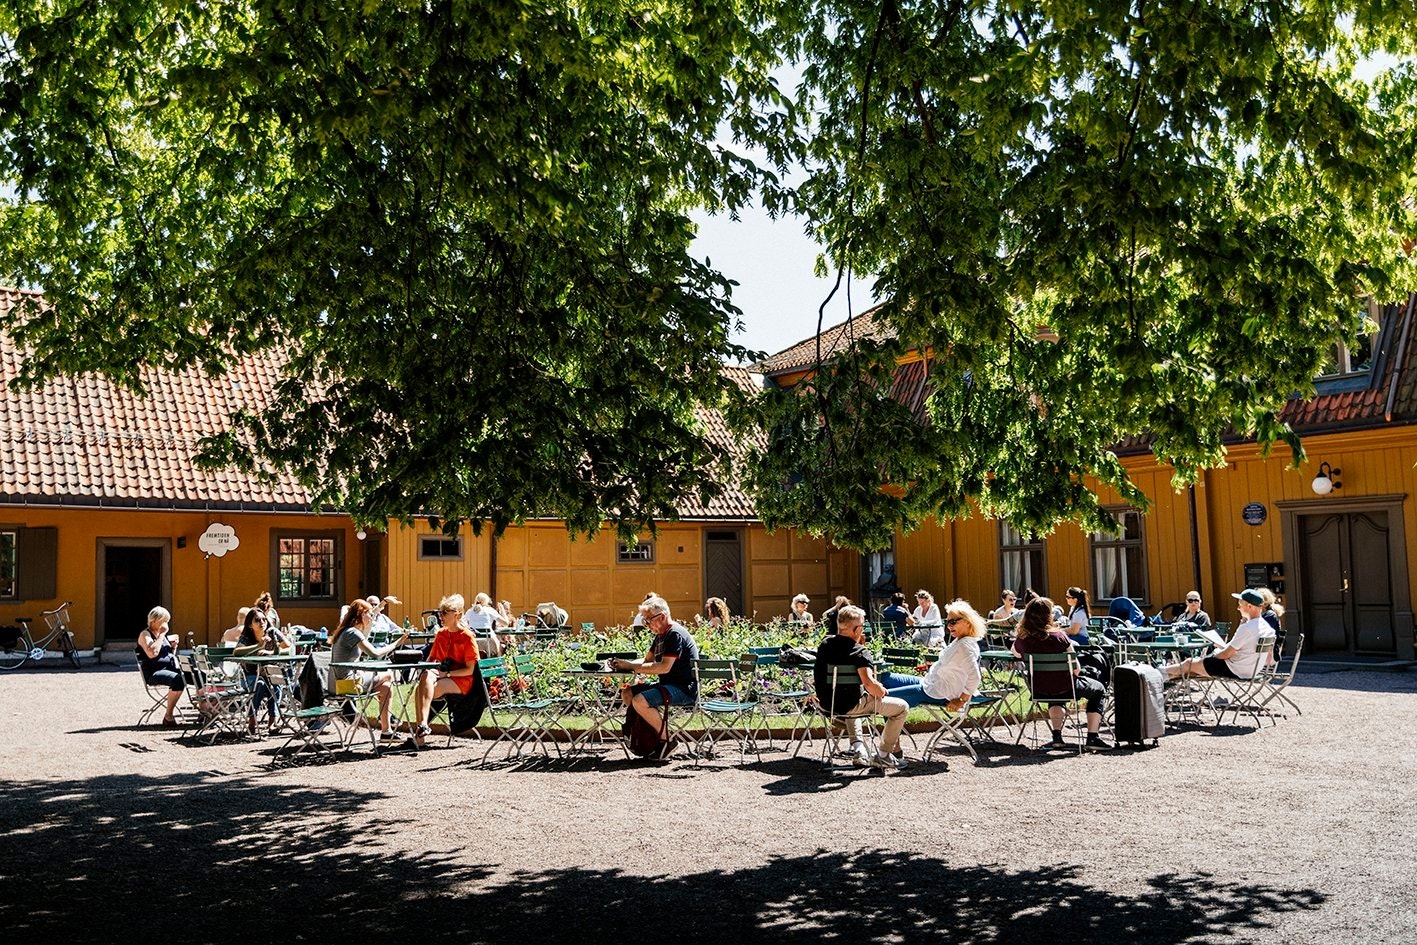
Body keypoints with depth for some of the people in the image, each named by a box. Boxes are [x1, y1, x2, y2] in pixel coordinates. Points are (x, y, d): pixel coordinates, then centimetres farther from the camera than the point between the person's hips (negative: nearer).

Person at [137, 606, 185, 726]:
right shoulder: (145, 635, -3)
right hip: (154, 673, -7)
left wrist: (174, 646, 8)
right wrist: (161, 635, -16)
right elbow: (152, 653, -23)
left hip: (170, 668, 7)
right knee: (178, 680, -36)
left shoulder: (163, 634, 19)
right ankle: (168, 716, -26)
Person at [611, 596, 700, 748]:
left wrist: (631, 666, -20)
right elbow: (647, 661, 19)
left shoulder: (675, 634, -17)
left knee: (640, 701, -26)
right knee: (627, 693, 7)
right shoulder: (660, 635, 15)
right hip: (668, 684, 11)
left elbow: (664, 667, -25)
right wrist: (623, 663, 0)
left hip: (684, 688, -11)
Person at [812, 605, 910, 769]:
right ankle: (882, 755, 11)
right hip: (850, 706, -7)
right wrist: (883, 692, -9)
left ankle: (859, 750, 30)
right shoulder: (860, 652, -17)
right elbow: (869, 683, -29)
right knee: (902, 707, 6)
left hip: (826, 703, 7)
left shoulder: (825, 643, 5)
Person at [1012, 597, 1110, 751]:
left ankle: (1057, 735, 31)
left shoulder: (1022, 639, -10)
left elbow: (1015, 654, 15)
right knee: (1099, 689, 24)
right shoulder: (1058, 636, -19)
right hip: (1064, 688, -4)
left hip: (1039, 690, 4)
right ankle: (1092, 737, 15)